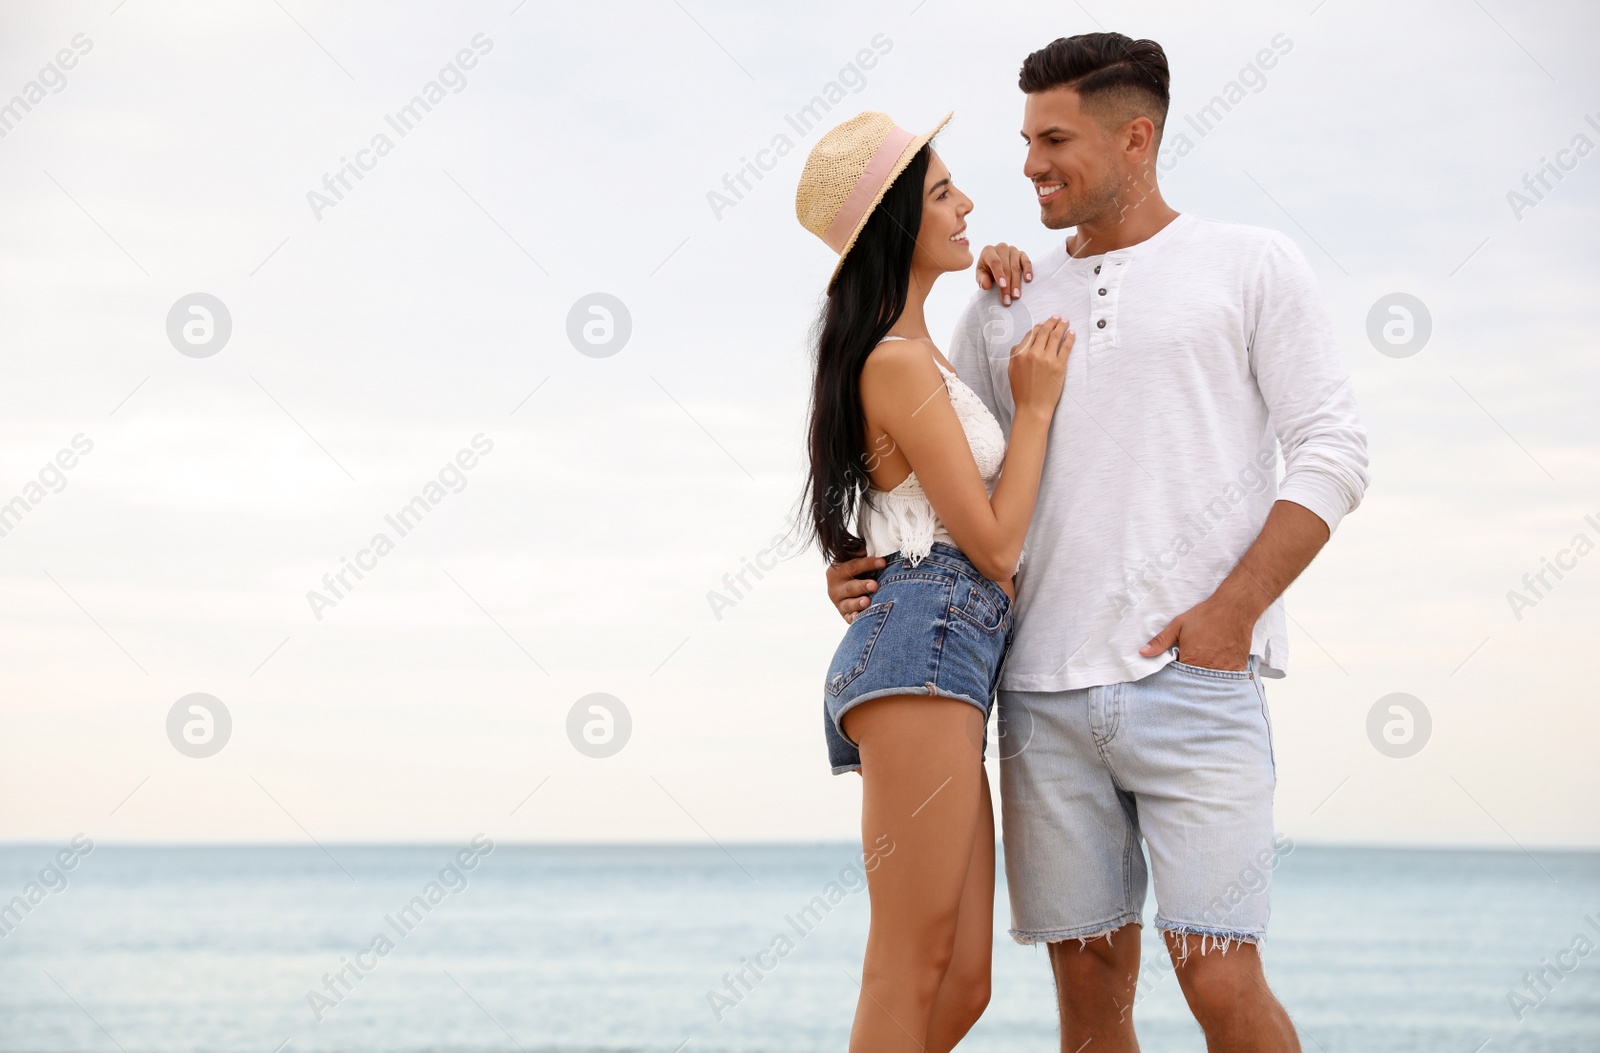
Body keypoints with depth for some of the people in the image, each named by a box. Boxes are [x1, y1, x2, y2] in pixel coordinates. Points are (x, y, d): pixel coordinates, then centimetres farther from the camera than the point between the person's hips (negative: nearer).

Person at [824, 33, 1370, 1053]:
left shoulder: (1250, 264, 7)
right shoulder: (1008, 302, 18)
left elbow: (1332, 453, 0)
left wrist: (1232, 609, -11)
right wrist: (864, 557, 1)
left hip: (1193, 677, -4)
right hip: (1044, 692, 4)